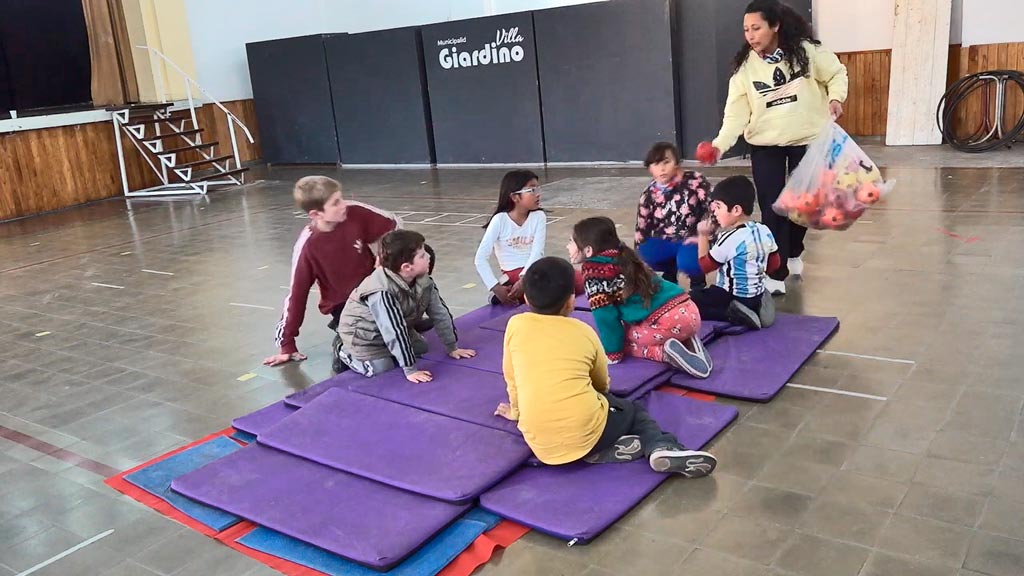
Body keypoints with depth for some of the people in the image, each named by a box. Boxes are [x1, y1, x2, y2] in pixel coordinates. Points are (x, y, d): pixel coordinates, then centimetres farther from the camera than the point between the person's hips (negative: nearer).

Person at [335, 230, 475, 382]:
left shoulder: (424, 281, -19)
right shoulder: (382, 293, -40)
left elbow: (440, 312, -9)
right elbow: (395, 333, -39)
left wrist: (452, 347, -5)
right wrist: (410, 370, -36)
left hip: (397, 329, 7)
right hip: (364, 334, -7)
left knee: (422, 350, 2)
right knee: (381, 369, -19)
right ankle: (345, 352, 8)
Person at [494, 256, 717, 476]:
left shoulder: (515, 325, 7)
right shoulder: (583, 331, 9)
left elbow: (512, 379, 17)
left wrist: (516, 411, 37)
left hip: (540, 444, 2)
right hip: (587, 433, -1)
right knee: (632, 410, 29)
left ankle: (607, 451, 5)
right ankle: (662, 447, 0)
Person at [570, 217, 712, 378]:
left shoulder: (594, 272, -7)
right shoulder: (621, 258, 18)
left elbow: (605, 316, -7)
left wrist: (612, 352, 3)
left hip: (667, 321, -8)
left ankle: (665, 352, -6)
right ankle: (686, 343, 12)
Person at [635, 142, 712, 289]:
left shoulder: (694, 180, -12)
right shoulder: (649, 194, -1)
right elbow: (642, 227, 6)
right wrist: (638, 258, 5)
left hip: (692, 240, -4)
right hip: (665, 242, 4)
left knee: (687, 262, -35)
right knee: (645, 254, -26)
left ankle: (696, 276, 6)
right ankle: (675, 271, 6)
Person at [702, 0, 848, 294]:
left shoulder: (806, 51, -10)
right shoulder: (744, 65, -8)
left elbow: (837, 73, 3)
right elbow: (737, 112, -13)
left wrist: (835, 97, -18)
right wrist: (720, 144, -27)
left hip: (807, 140, 0)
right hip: (765, 145, 0)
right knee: (772, 210, -4)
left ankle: (794, 253, 42)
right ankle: (776, 276, 4)